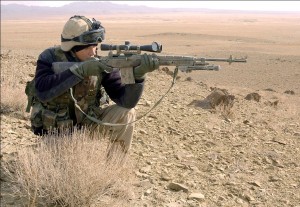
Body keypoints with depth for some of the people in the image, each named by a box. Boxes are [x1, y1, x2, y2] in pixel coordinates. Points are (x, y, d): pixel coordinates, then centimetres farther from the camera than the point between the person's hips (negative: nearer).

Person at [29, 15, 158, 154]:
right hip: (57, 132, -2)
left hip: (88, 125, 2)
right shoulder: (50, 58, -15)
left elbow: (126, 101, -19)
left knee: (126, 113, -19)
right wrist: (80, 70, -38)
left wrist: (138, 74, -38)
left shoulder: (101, 64, -12)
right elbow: (43, 91, -33)